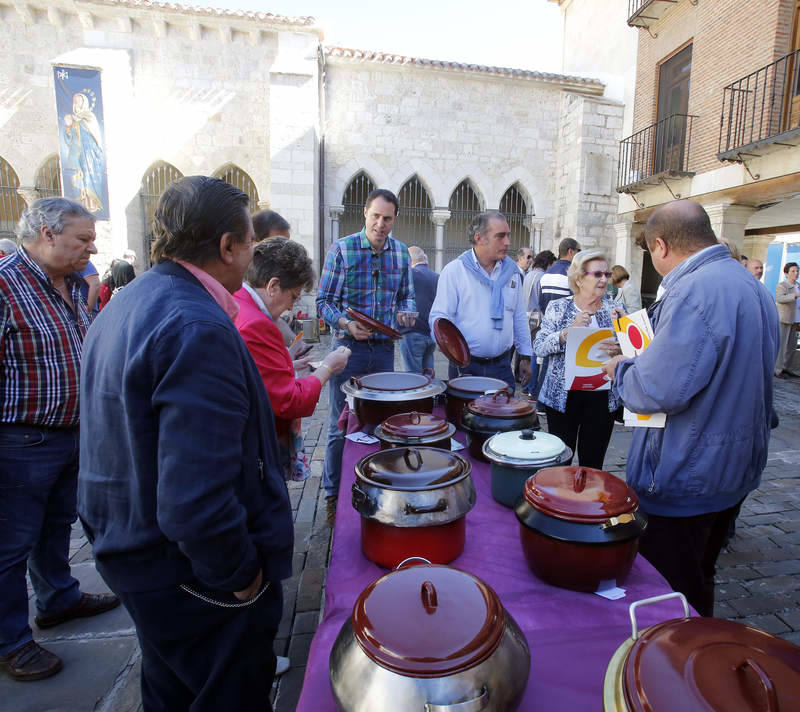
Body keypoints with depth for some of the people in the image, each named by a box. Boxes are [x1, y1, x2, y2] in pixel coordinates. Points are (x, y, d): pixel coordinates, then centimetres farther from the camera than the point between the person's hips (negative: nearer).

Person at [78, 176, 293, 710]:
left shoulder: (124, 306, 3)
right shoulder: (198, 330, -30)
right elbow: (195, 499, -33)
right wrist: (240, 575, -18)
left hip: (133, 550, 10)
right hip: (198, 577, -9)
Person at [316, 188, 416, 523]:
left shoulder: (400, 251, 7)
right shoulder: (342, 249, -6)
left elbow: (406, 295, 15)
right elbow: (324, 300, -6)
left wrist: (407, 312, -7)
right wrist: (346, 324, -23)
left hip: (384, 348, 4)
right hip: (348, 348, -4)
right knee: (342, 425, 4)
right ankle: (334, 495, 21)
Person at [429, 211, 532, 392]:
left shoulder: (511, 271, 8)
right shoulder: (454, 270, -6)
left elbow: (519, 317, 15)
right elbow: (439, 316, -9)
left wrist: (525, 357, 13)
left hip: (501, 365, 4)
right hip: (465, 366, -4)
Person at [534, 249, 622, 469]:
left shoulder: (613, 309, 6)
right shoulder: (558, 307, 1)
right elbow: (539, 347, -7)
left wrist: (619, 350, -18)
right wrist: (569, 331, -22)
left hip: (601, 396, 2)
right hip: (563, 394, -1)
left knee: (592, 465, 8)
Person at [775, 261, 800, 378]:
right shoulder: (782, 285, -10)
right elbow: (779, 299, -29)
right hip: (783, 319, -8)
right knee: (781, 344, -6)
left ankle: (786, 368, 17)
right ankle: (777, 369, -1)